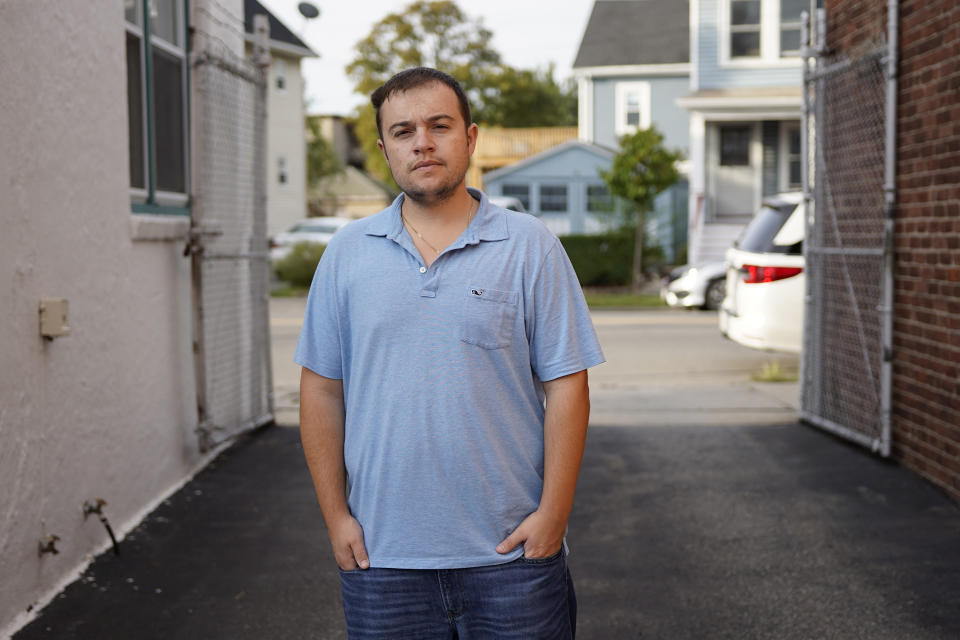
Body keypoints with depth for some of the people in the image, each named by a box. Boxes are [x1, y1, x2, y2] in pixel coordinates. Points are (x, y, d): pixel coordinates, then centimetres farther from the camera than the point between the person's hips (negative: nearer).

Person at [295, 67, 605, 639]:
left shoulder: (530, 246, 0)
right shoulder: (348, 253, 6)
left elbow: (566, 387, -3)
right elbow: (322, 390, 7)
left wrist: (553, 513, -8)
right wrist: (336, 515, 2)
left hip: (511, 550, -1)